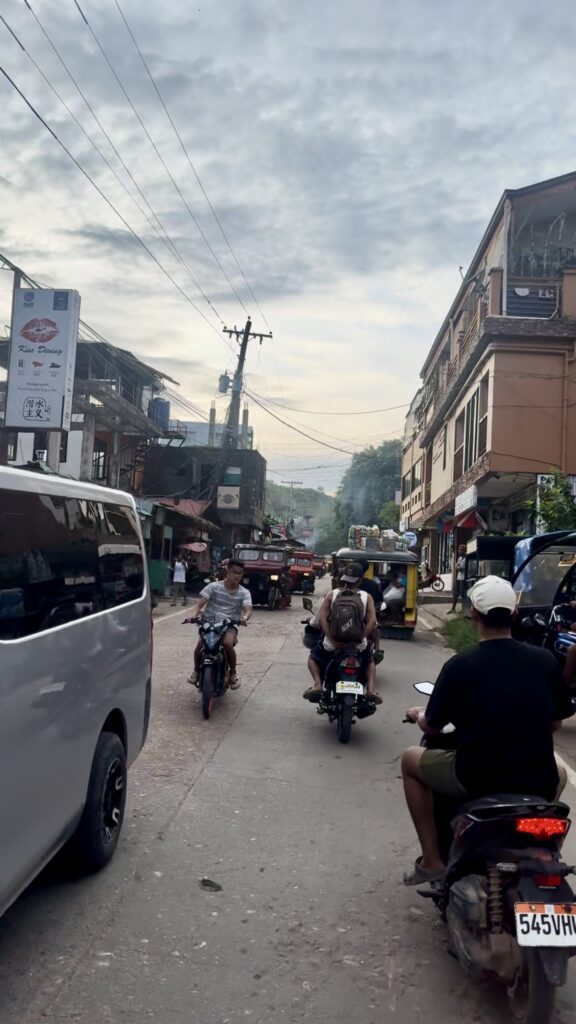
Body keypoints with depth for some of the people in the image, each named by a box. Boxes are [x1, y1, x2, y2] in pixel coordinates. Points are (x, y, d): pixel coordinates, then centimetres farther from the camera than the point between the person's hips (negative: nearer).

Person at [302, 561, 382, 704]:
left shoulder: (332, 594, -2)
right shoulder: (366, 597, -2)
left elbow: (322, 619, -15)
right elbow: (372, 622, -15)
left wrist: (333, 640, -18)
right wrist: (359, 639, -15)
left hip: (332, 644, -1)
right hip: (358, 646, 1)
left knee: (313, 658, 28)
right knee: (370, 660, 33)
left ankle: (317, 684, -1)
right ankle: (371, 688, 5)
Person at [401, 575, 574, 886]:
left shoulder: (460, 665, -11)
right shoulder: (545, 660, -2)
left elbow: (432, 726, 1)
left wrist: (417, 714, 23)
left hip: (477, 780, -4)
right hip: (539, 784, 4)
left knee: (411, 759, 22)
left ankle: (431, 861, 18)